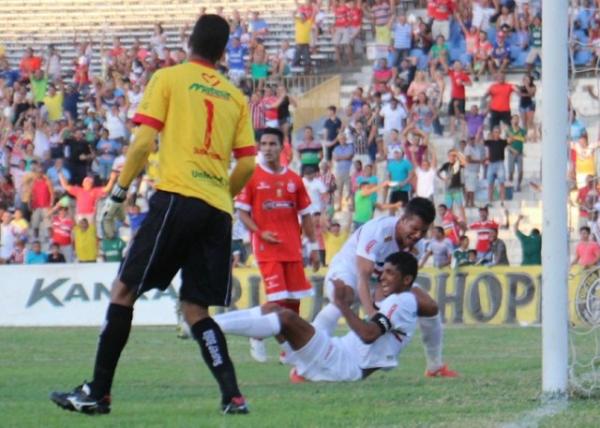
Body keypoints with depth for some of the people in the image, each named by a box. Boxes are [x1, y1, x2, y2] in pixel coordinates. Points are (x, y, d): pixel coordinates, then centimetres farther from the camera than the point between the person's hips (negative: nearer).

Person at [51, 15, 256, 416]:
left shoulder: (168, 79, 4)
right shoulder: (235, 96, 16)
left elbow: (143, 143, -4)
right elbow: (247, 164, 11)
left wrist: (118, 195, 2)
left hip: (177, 198, -5)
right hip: (218, 212, 5)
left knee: (124, 290, 2)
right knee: (195, 308, 10)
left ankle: (98, 392, -1)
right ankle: (232, 395, -6)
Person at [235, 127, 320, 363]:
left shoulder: (294, 179, 9)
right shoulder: (252, 177, 0)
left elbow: (305, 215, 13)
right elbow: (242, 211, -1)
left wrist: (313, 246, 9)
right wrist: (260, 233, -15)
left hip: (293, 248, 4)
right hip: (267, 247, -4)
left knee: (294, 300, 3)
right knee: (279, 300, -13)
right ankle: (257, 338, 7)